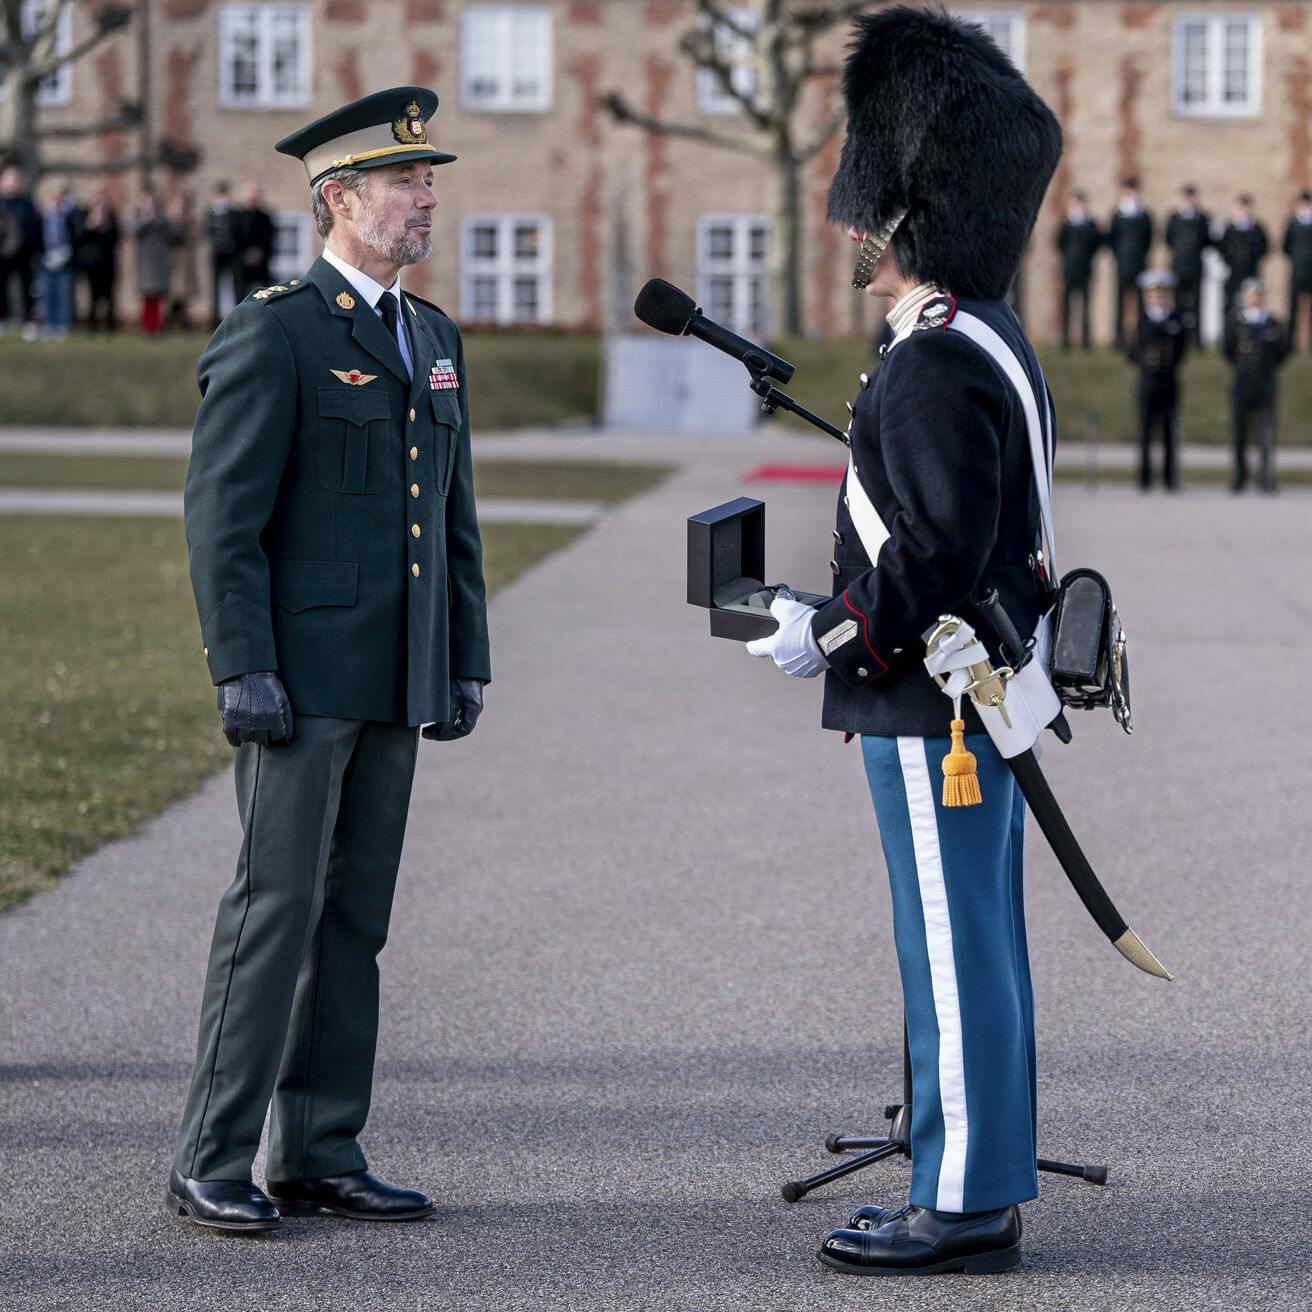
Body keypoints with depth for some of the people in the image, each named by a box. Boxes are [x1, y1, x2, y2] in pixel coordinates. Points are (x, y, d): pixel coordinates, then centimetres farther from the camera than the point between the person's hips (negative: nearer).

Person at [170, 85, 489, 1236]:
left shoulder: (434, 339, 16)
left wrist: (466, 662, 14)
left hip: (396, 685, 7)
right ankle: (213, 1164, -2)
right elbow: (223, 517, -12)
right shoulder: (272, 334, -8)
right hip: (300, 678, -7)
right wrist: (244, 669, -18)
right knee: (278, 905, -8)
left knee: (355, 917, 9)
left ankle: (320, 1154, 15)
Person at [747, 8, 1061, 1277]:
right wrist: (829, 608, 19)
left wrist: (828, 636, -15)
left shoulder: (935, 369, -18)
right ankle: (980, 1189, 19)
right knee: (974, 948, 13)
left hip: (938, 708, -10)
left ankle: (963, 1205, 1)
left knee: (954, 952, -5)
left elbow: (946, 550, -24)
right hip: (983, 694, 10)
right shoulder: (991, 343, 14)